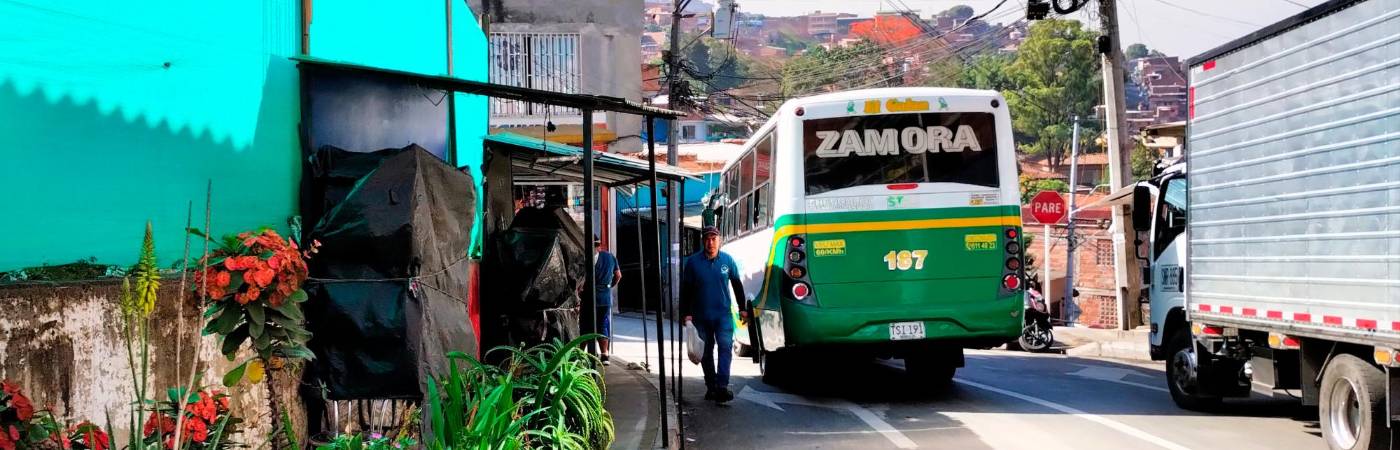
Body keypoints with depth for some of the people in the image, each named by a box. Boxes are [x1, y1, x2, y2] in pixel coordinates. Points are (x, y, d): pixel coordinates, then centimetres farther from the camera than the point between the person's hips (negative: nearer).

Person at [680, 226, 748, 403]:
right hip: (701, 316, 1)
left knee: (725, 347, -15)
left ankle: (722, 386, -21)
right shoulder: (693, 262, -2)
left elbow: (737, 285, 12)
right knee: (706, 352, 9)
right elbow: (686, 289, 1)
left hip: (723, 314, -1)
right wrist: (686, 313, -4)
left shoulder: (727, 260, 1)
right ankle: (711, 387, 18)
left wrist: (742, 309, 13)